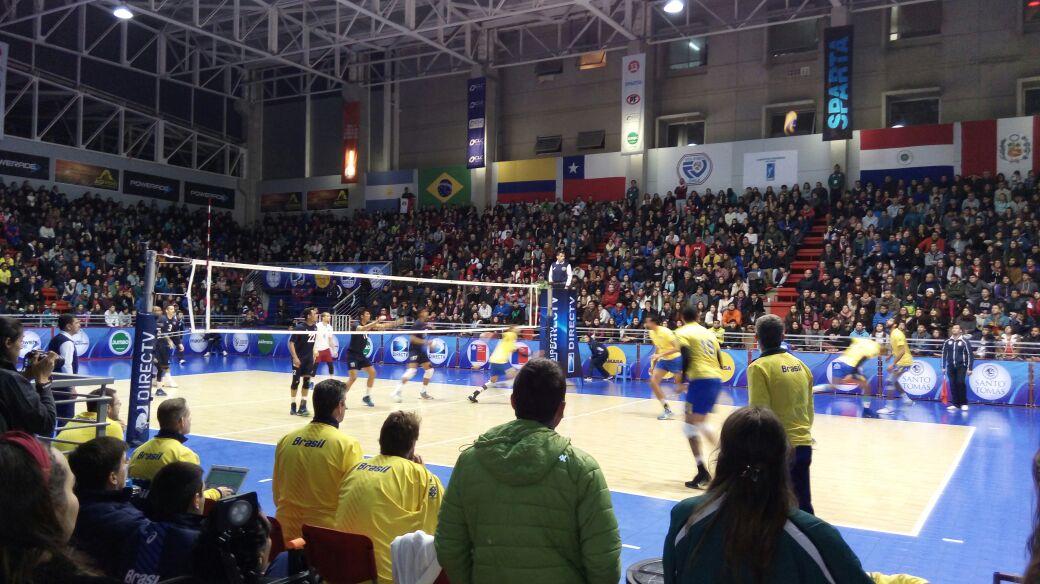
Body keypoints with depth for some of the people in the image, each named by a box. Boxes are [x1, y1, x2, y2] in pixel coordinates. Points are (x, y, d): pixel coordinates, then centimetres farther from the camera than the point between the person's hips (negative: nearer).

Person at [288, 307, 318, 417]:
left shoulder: (314, 327, 3)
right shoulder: (299, 327, -16)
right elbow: (291, 343, -16)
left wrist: (313, 354, 15)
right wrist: (295, 357, -23)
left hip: (309, 358, 6)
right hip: (299, 358, -6)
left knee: (307, 381, 3)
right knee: (296, 381, 2)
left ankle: (303, 406, 10)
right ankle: (293, 405, 14)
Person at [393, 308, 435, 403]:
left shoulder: (423, 323, 11)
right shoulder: (417, 324, -15)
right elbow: (412, 338, -23)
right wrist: (425, 342, -26)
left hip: (421, 350, 9)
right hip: (414, 350, -9)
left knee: (429, 369, 10)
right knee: (412, 370, -24)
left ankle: (423, 392, 22)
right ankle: (397, 392, -23)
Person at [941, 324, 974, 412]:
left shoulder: (965, 342, -4)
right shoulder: (947, 342, 7)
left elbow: (970, 355, -6)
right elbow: (944, 354, 13)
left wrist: (969, 368, -9)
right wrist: (943, 367, 10)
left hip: (961, 366, -4)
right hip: (951, 366, 4)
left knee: (960, 383, -15)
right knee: (953, 385, 3)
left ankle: (964, 404, -2)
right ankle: (955, 404, 10)